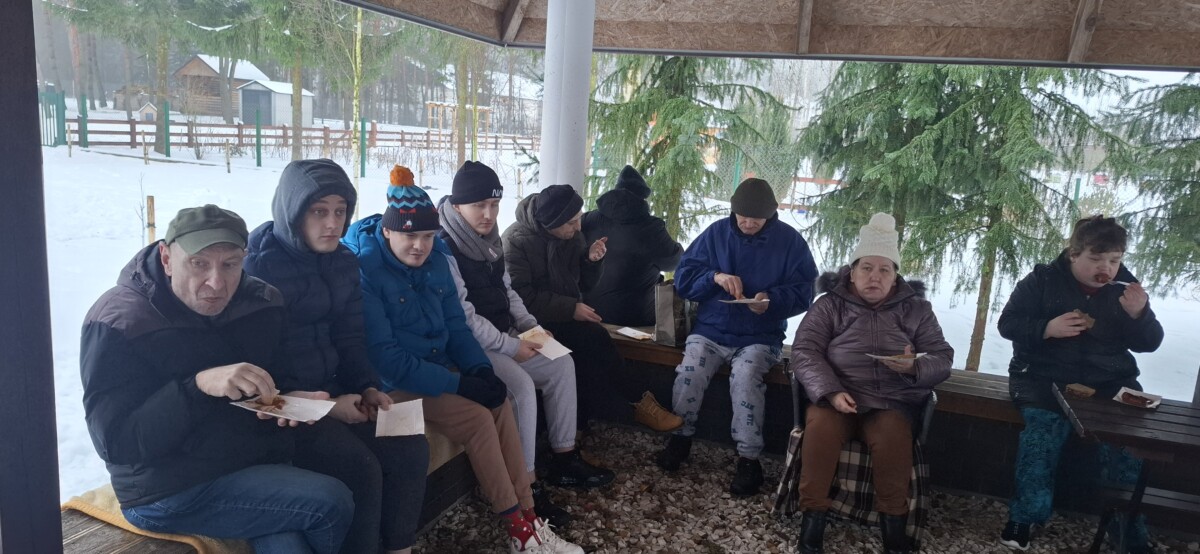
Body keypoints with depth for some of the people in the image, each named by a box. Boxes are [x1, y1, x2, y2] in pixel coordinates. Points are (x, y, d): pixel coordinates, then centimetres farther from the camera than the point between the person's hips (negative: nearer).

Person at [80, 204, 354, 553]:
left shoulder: (260, 303, 1)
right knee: (331, 503, -19)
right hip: (171, 490, -5)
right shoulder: (118, 323, -13)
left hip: (263, 465, 5)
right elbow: (114, 441, -18)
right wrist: (199, 386, -32)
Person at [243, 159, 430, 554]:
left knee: (411, 449, -9)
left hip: (334, 392, 6)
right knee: (360, 469, -23)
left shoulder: (343, 262, 7)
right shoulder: (259, 266, -13)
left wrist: (368, 387, -6)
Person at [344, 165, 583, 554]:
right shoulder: (365, 272, -18)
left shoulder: (436, 264, 4)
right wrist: (458, 384, -24)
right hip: (395, 384, -6)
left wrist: (480, 369, -10)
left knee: (501, 404, -16)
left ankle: (528, 516, -9)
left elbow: (455, 326, 9)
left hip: (440, 368, 7)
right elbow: (386, 358, -22)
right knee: (478, 418, -22)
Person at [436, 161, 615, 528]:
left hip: (503, 337, 9)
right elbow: (463, 318, -21)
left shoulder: (489, 239, 9)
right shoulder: (445, 248, -18)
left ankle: (564, 461, 10)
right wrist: (510, 346, -20)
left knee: (562, 365, 1)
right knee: (521, 385, -28)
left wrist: (530, 326, 4)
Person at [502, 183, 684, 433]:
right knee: (593, 337, -27)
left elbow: (584, 284, 12)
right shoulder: (517, 240, -14)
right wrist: (572, 308, -24)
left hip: (566, 317, 6)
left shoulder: (572, 236, 5)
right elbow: (522, 296, -22)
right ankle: (633, 404, -12)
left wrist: (591, 260, -9)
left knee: (589, 347, -26)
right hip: (536, 321, -6)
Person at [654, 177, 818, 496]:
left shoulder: (790, 240, 0)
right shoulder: (716, 233, 3)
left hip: (759, 337, -2)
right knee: (689, 371, -26)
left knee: (746, 377, -31)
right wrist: (715, 277, -18)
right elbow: (683, 278, 1)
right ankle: (681, 437, -1)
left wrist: (772, 300, -22)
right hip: (711, 329, 2)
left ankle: (749, 458, -15)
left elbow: (803, 293, -2)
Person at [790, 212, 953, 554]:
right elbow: (805, 352, -4)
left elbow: (942, 357, 7)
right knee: (820, 427, -32)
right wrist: (831, 392, -20)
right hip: (836, 396, -1)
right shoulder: (829, 305, 5)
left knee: (892, 437, -31)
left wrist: (915, 367, -18)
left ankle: (893, 527, -13)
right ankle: (813, 516, -18)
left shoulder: (916, 309, 11)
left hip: (892, 402, 1)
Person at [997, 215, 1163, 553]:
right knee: (1045, 424, -31)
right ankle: (1026, 514, -15)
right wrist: (1047, 328, -21)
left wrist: (1138, 314, -14)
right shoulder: (1042, 280, 0)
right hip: (1044, 375, -3)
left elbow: (1149, 344, 6)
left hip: (1109, 380, 3)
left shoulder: (1125, 287, 8)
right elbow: (1007, 324, -3)